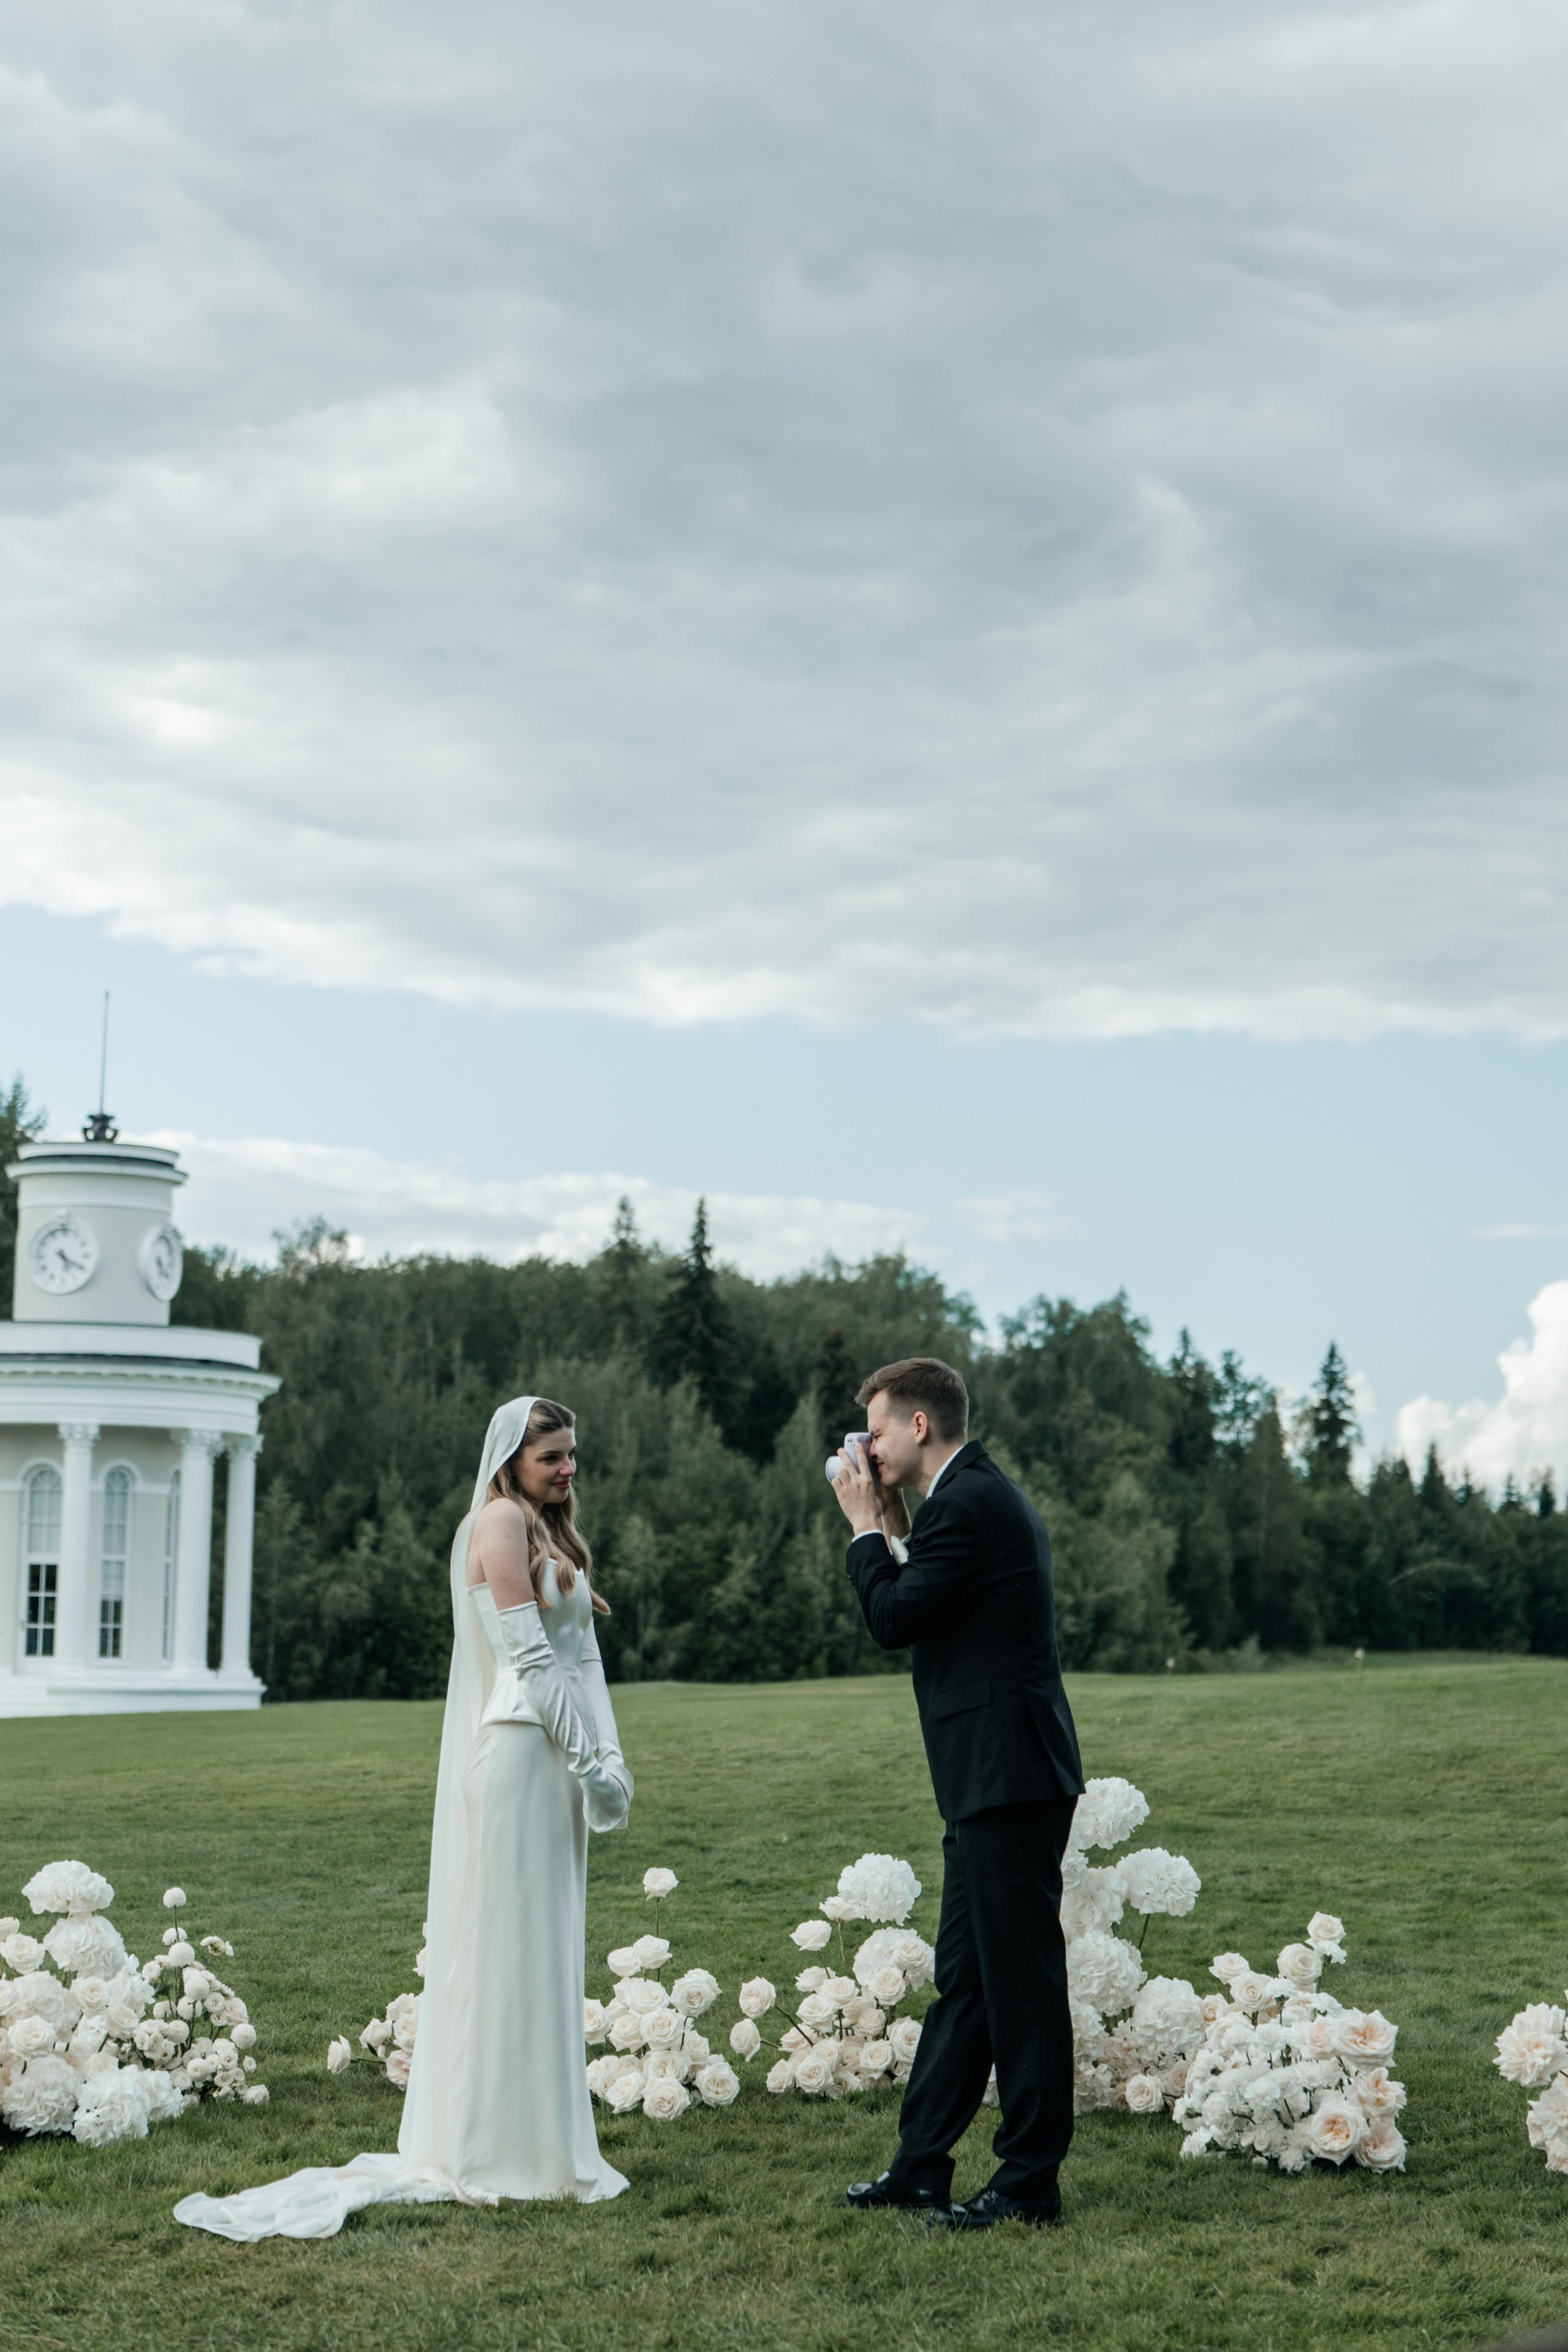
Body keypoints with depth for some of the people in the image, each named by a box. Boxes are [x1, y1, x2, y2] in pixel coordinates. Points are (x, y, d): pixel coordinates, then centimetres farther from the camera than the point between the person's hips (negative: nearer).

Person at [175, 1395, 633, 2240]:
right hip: (517, 1751, -9)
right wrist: (587, 1759, -13)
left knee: (542, 1948, 13)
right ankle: (498, 2149, 2)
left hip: (554, 1757, 9)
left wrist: (606, 1754, 6)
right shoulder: (502, 1521, -10)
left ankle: (540, 2138, 20)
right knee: (506, 1946, -4)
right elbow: (529, 1656, -15)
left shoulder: (553, 1530, 19)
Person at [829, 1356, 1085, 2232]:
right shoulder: (986, 1494, 18)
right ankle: (921, 2167, 22)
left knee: (1022, 1979, -3)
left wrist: (868, 1527, -3)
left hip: (1009, 1777, -11)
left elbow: (894, 1620, -14)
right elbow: (929, 1609, 20)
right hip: (997, 1776, 11)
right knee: (964, 1977, 14)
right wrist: (896, 1528, 13)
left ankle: (1031, 2182, 4)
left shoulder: (967, 1504, -15)